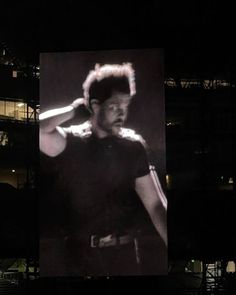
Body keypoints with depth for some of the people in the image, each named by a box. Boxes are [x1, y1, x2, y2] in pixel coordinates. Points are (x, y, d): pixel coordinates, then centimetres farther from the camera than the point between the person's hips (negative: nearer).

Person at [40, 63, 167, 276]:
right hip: (82, 256, -2)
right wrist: (73, 109, -14)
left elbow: (154, 204, -1)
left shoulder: (134, 145, 0)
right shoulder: (71, 142, -8)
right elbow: (40, 129, -30)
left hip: (126, 254, 2)